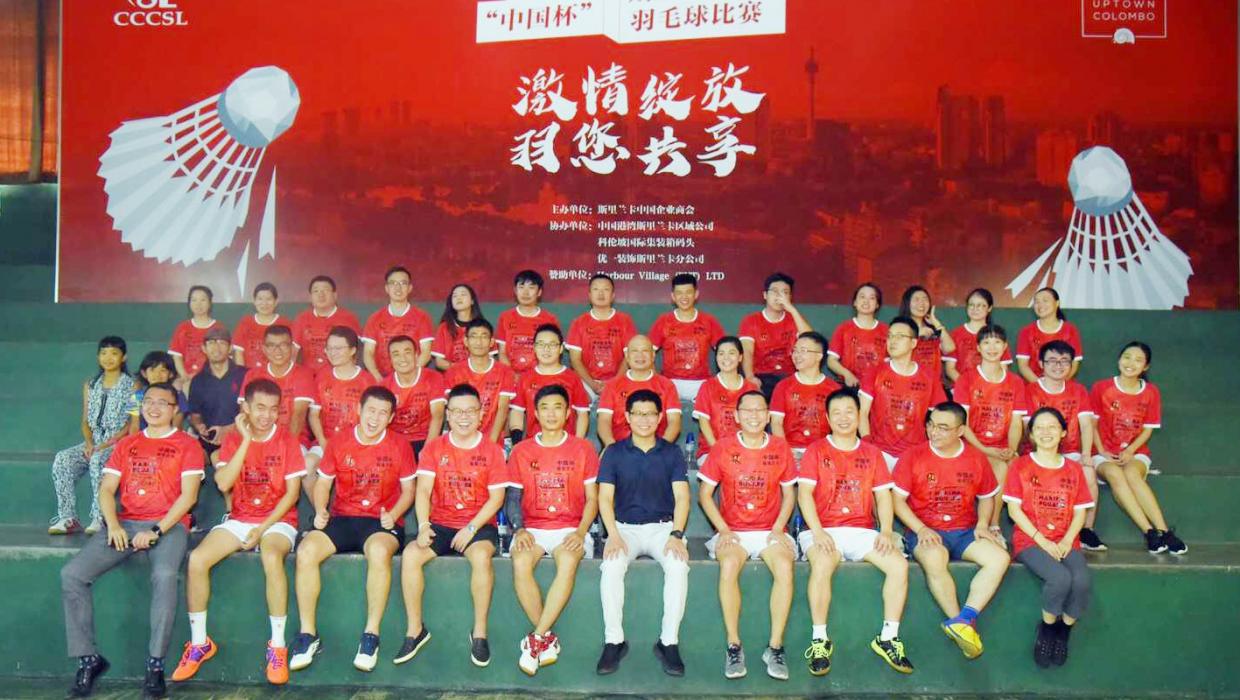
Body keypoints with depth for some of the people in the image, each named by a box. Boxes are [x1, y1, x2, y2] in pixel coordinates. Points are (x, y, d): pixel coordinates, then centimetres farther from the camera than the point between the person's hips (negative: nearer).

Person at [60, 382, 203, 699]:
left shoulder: (187, 445, 7)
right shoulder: (127, 444, 21)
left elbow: (188, 495, -4)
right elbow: (106, 489, 13)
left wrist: (157, 531, -15)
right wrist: (113, 524, -7)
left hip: (169, 524, -5)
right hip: (125, 524, 5)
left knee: (165, 575, -35)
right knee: (71, 574, -16)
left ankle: (155, 664, -26)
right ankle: (88, 658, -6)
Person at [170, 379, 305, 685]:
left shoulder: (287, 441, -3)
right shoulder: (233, 439, 4)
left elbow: (292, 492, -6)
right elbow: (223, 484, -11)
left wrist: (263, 528, -14)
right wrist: (246, 440, -15)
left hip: (277, 521, -3)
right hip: (239, 519, 3)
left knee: (271, 558, -35)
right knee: (196, 559, -20)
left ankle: (278, 645, -24)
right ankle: (199, 642, -2)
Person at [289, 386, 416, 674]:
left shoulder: (399, 447, 3)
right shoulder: (338, 443, 7)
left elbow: (408, 490, 8)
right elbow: (323, 483, 13)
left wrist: (393, 514, -11)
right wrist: (320, 511, -6)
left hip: (381, 521, -2)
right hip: (342, 518, 3)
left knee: (379, 552, -37)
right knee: (306, 550, -26)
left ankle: (371, 635, -24)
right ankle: (308, 634, -13)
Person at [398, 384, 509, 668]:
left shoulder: (492, 450, 1)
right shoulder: (433, 448, 6)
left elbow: (496, 497, -4)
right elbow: (423, 490, -3)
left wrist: (471, 528, -16)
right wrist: (423, 525, -19)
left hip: (479, 524, -2)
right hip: (440, 524, 2)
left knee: (481, 556, -34)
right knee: (410, 554, -25)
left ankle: (479, 631, -17)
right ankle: (415, 629, -9)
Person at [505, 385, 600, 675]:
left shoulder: (583, 449, 6)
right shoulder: (521, 451, 10)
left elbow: (592, 499, 5)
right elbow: (513, 497, 11)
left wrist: (580, 532, -11)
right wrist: (519, 528, -9)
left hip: (570, 528, -1)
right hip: (532, 527, 2)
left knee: (568, 562, -35)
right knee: (520, 563, -32)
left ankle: (535, 640, -28)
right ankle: (548, 638, -19)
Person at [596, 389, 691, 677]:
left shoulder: (672, 453, 6)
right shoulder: (613, 453, 5)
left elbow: (681, 496, -2)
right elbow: (605, 497, -1)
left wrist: (676, 534, -18)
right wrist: (613, 534, -17)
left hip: (663, 526, 0)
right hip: (624, 527, 0)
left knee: (678, 565, -31)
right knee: (611, 566, -32)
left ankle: (669, 642, -19)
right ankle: (613, 641, -18)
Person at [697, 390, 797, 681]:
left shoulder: (780, 447, 6)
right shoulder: (723, 447, 2)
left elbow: (789, 494, 12)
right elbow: (705, 494, 5)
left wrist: (778, 528, -4)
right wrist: (723, 529, -8)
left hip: (770, 530, 1)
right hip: (732, 531, -1)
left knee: (785, 566, -31)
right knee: (729, 565, -33)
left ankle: (775, 647, -20)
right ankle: (733, 646, -22)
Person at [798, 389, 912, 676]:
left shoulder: (871, 453, 15)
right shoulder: (816, 451, 5)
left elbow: (883, 496, 9)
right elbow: (804, 493, -5)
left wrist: (886, 531, -8)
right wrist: (817, 532, -18)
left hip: (862, 531, 3)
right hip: (823, 531, -3)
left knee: (899, 564, -21)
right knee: (822, 564, -35)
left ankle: (888, 638, -10)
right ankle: (819, 640, -24)